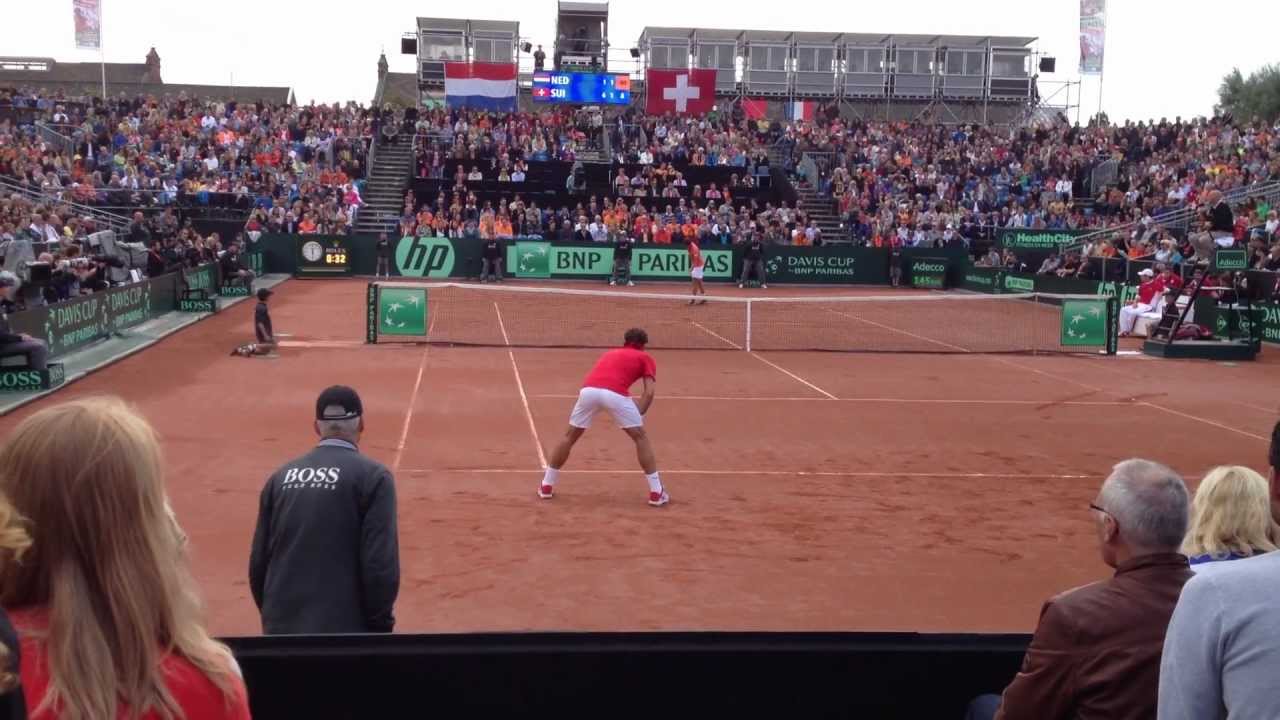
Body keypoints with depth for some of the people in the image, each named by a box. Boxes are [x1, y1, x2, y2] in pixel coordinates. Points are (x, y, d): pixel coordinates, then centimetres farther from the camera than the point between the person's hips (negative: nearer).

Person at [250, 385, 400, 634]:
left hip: (282, 631, 5)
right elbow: (380, 565, -13)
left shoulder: (281, 477, 8)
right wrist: (380, 626, -3)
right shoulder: (372, 477, -6)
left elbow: (258, 563, 11)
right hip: (345, 631, -5)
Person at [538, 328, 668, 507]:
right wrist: (638, 414, 16)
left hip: (588, 389, 4)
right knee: (640, 437, 14)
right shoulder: (646, 358, 26)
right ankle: (656, 492, 14)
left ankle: (546, 486, 29)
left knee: (569, 436, 22)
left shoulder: (609, 353, 39)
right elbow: (649, 392, 10)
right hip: (615, 393, -3)